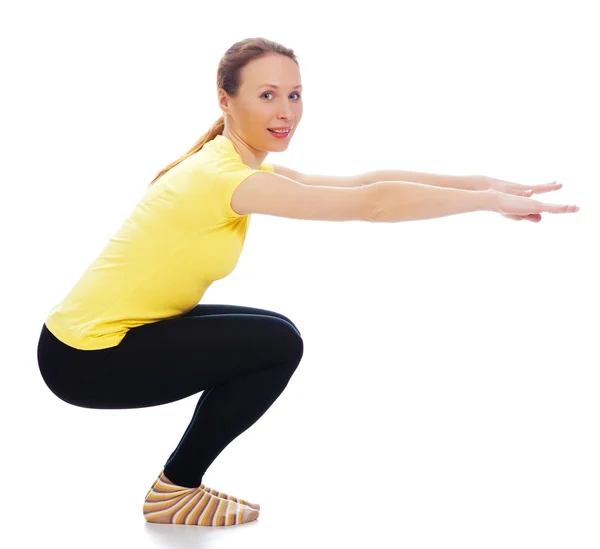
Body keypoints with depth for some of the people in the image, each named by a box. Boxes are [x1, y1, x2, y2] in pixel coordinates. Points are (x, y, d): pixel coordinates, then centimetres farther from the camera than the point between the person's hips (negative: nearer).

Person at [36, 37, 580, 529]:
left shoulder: (242, 164, 5)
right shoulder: (226, 177, -24)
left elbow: (364, 180, 5)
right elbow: (371, 204, -26)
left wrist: (485, 182, 2)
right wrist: (492, 201, -18)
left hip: (103, 333, 9)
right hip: (85, 358, -9)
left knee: (266, 339, 13)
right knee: (277, 344, -12)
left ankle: (178, 482, 19)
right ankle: (175, 490, 4)